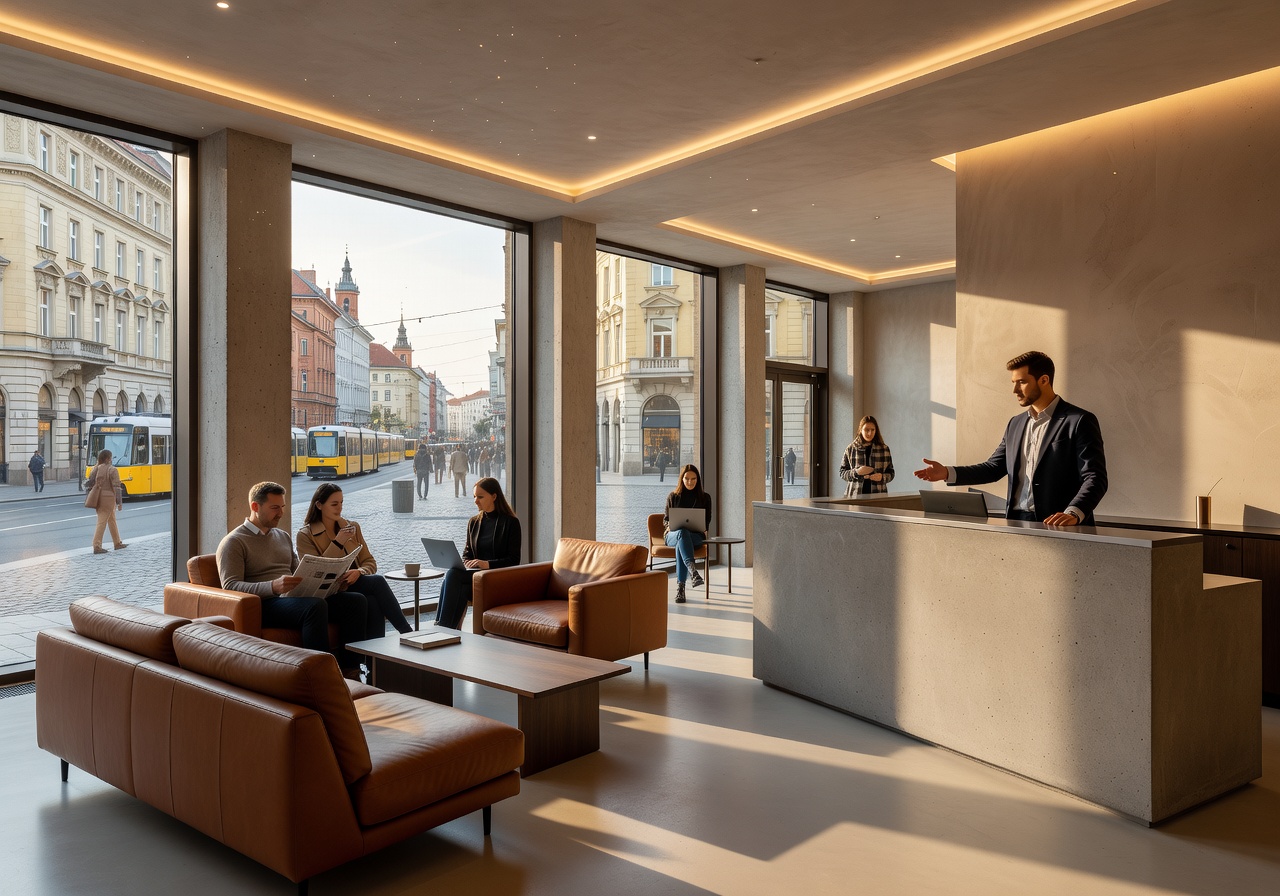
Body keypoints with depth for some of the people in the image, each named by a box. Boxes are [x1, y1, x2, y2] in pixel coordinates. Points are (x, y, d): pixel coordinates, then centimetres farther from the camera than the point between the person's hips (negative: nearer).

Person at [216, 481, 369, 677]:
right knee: (315, 605, -37)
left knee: (356, 600, -15)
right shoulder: (233, 542, 1)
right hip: (264, 605, -7)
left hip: (294, 598, 7)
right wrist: (273, 586, -28)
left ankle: (349, 671, -18)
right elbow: (230, 586, -12)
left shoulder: (284, 537, 24)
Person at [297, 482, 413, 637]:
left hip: (355, 583, 4)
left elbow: (370, 562, 13)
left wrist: (359, 572, -11)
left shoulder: (353, 527, 17)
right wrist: (337, 543, -12)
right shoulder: (305, 535, 3)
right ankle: (407, 632, -29)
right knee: (377, 581, -30)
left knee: (374, 603, -34)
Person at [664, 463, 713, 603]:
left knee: (681, 544, -40)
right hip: (672, 535, 0)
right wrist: (669, 525, -11)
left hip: (695, 536, 0)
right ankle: (692, 570, -64)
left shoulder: (705, 498, 13)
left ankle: (680, 585, -48)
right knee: (682, 533, -41)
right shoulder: (673, 497, 13)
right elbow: (665, 519, 14)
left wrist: (704, 530, -11)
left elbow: (707, 521, 12)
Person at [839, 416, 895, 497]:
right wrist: (856, 472, -11)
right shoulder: (851, 449, 5)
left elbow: (891, 473, 12)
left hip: (878, 495, 1)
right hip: (855, 495, -1)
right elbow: (842, 473, 7)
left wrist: (882, 477, -9)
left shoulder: (884, 449, 8)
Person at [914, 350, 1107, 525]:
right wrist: (947, 473, 3)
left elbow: (1095, 478, -8)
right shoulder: (1016, 424, 17)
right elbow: (994, 467, 17)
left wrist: (1073, 514, -24)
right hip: (1016, 522, 5)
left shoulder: (1080, 422, -2)